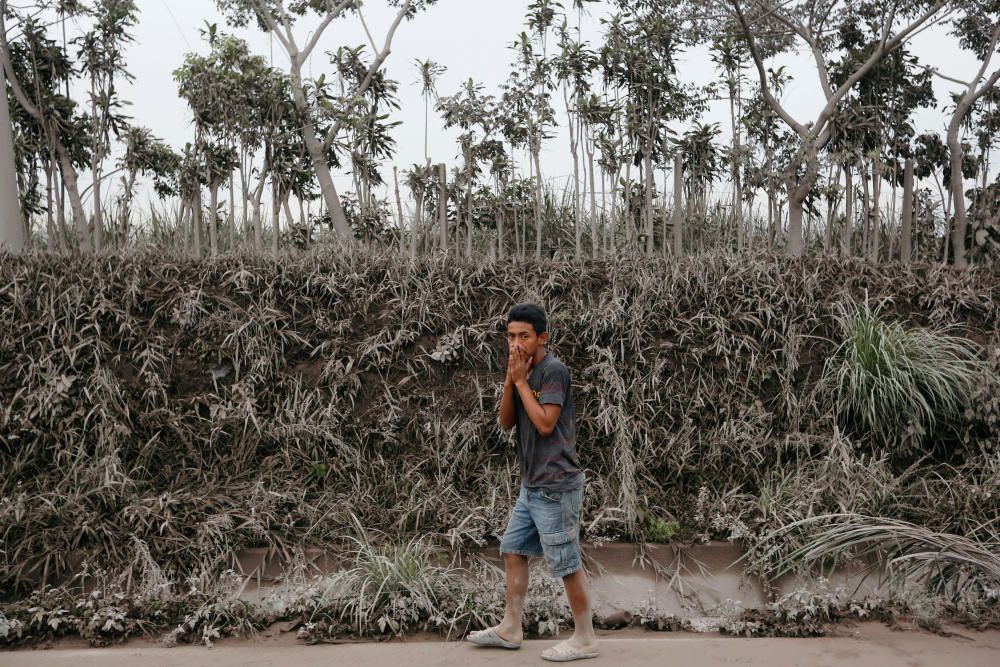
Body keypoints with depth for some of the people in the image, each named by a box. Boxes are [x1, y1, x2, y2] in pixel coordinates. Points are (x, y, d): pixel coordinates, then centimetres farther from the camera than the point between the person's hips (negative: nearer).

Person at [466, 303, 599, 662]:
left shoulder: (554, 370, -15)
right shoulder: (523, 372, 10)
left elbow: (545, 423, -22)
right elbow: (506, 422, 5)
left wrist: (521, 380, -16)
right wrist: (510, 379, -8)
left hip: (556, 486, -9)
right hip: (532, 484, 9)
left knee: (566, 563, -2)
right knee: (513, 549, 15)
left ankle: (585, 638, 10)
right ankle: (510, 628, 26)